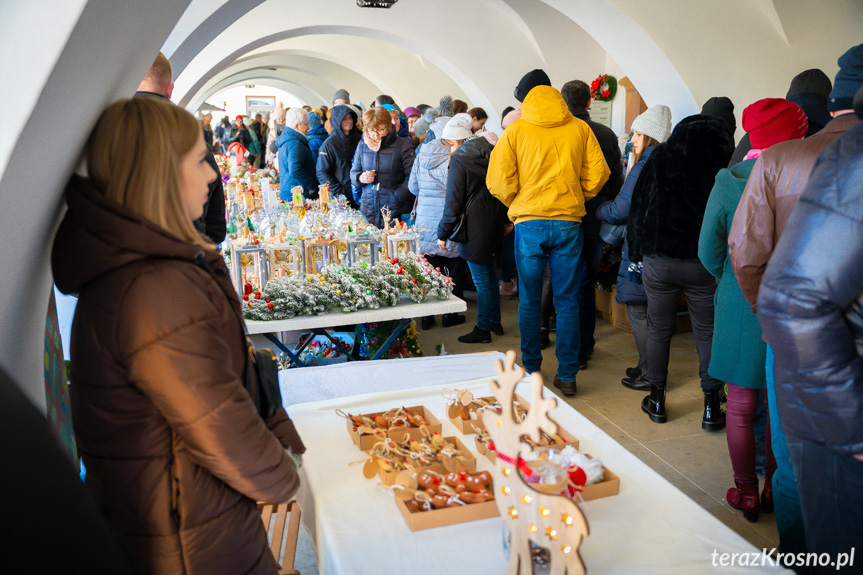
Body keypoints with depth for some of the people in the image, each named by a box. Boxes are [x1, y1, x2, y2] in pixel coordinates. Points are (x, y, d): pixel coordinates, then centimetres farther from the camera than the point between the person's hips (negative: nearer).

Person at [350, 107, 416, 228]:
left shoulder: (403, 145, -5)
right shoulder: (362, 145, 10)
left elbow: (412, 177, -8)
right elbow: (353, 173, 18)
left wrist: (396, 197, -16)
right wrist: (360, 178, -5)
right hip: (368, 209, 4)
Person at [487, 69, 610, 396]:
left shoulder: (516, 130, -1)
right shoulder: (580, 128, 4)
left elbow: (498, 181, -5)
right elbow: (598, 173, 2)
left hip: (529, 223, -1)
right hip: (569, 222, 2)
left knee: (529, 301, 10)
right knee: (567, 301, 8)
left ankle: (531, 372, 18)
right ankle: (567, 376, 13)